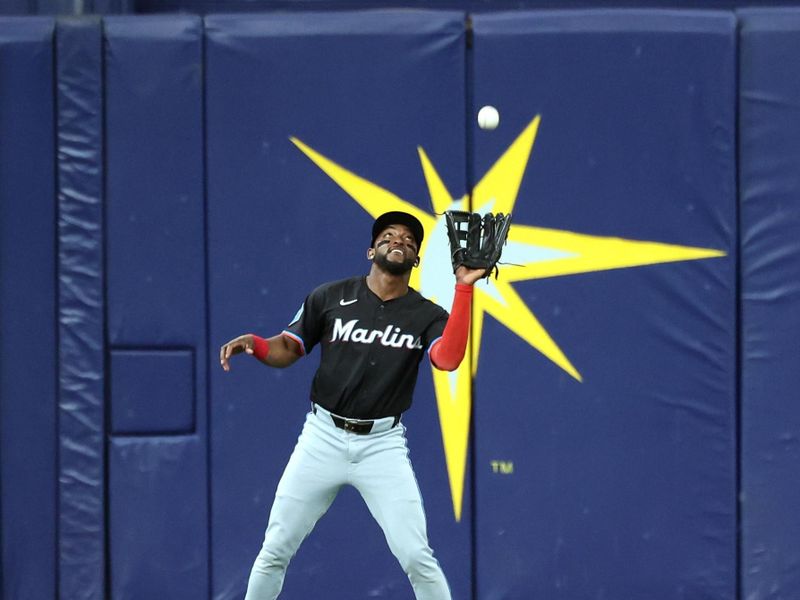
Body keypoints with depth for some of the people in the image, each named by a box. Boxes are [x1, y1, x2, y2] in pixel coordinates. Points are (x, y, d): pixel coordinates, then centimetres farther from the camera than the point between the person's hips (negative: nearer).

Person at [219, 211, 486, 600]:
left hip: (382, 445, -1)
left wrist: (464, 288, -22)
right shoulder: (330, 298, 2)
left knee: (415, 556, -9)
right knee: (275, 550, 2)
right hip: (323, 437, 1)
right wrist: (254, 344, -15)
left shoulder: (427, 316, 0)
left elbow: (449, 359, -20)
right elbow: (287, 351, 7)